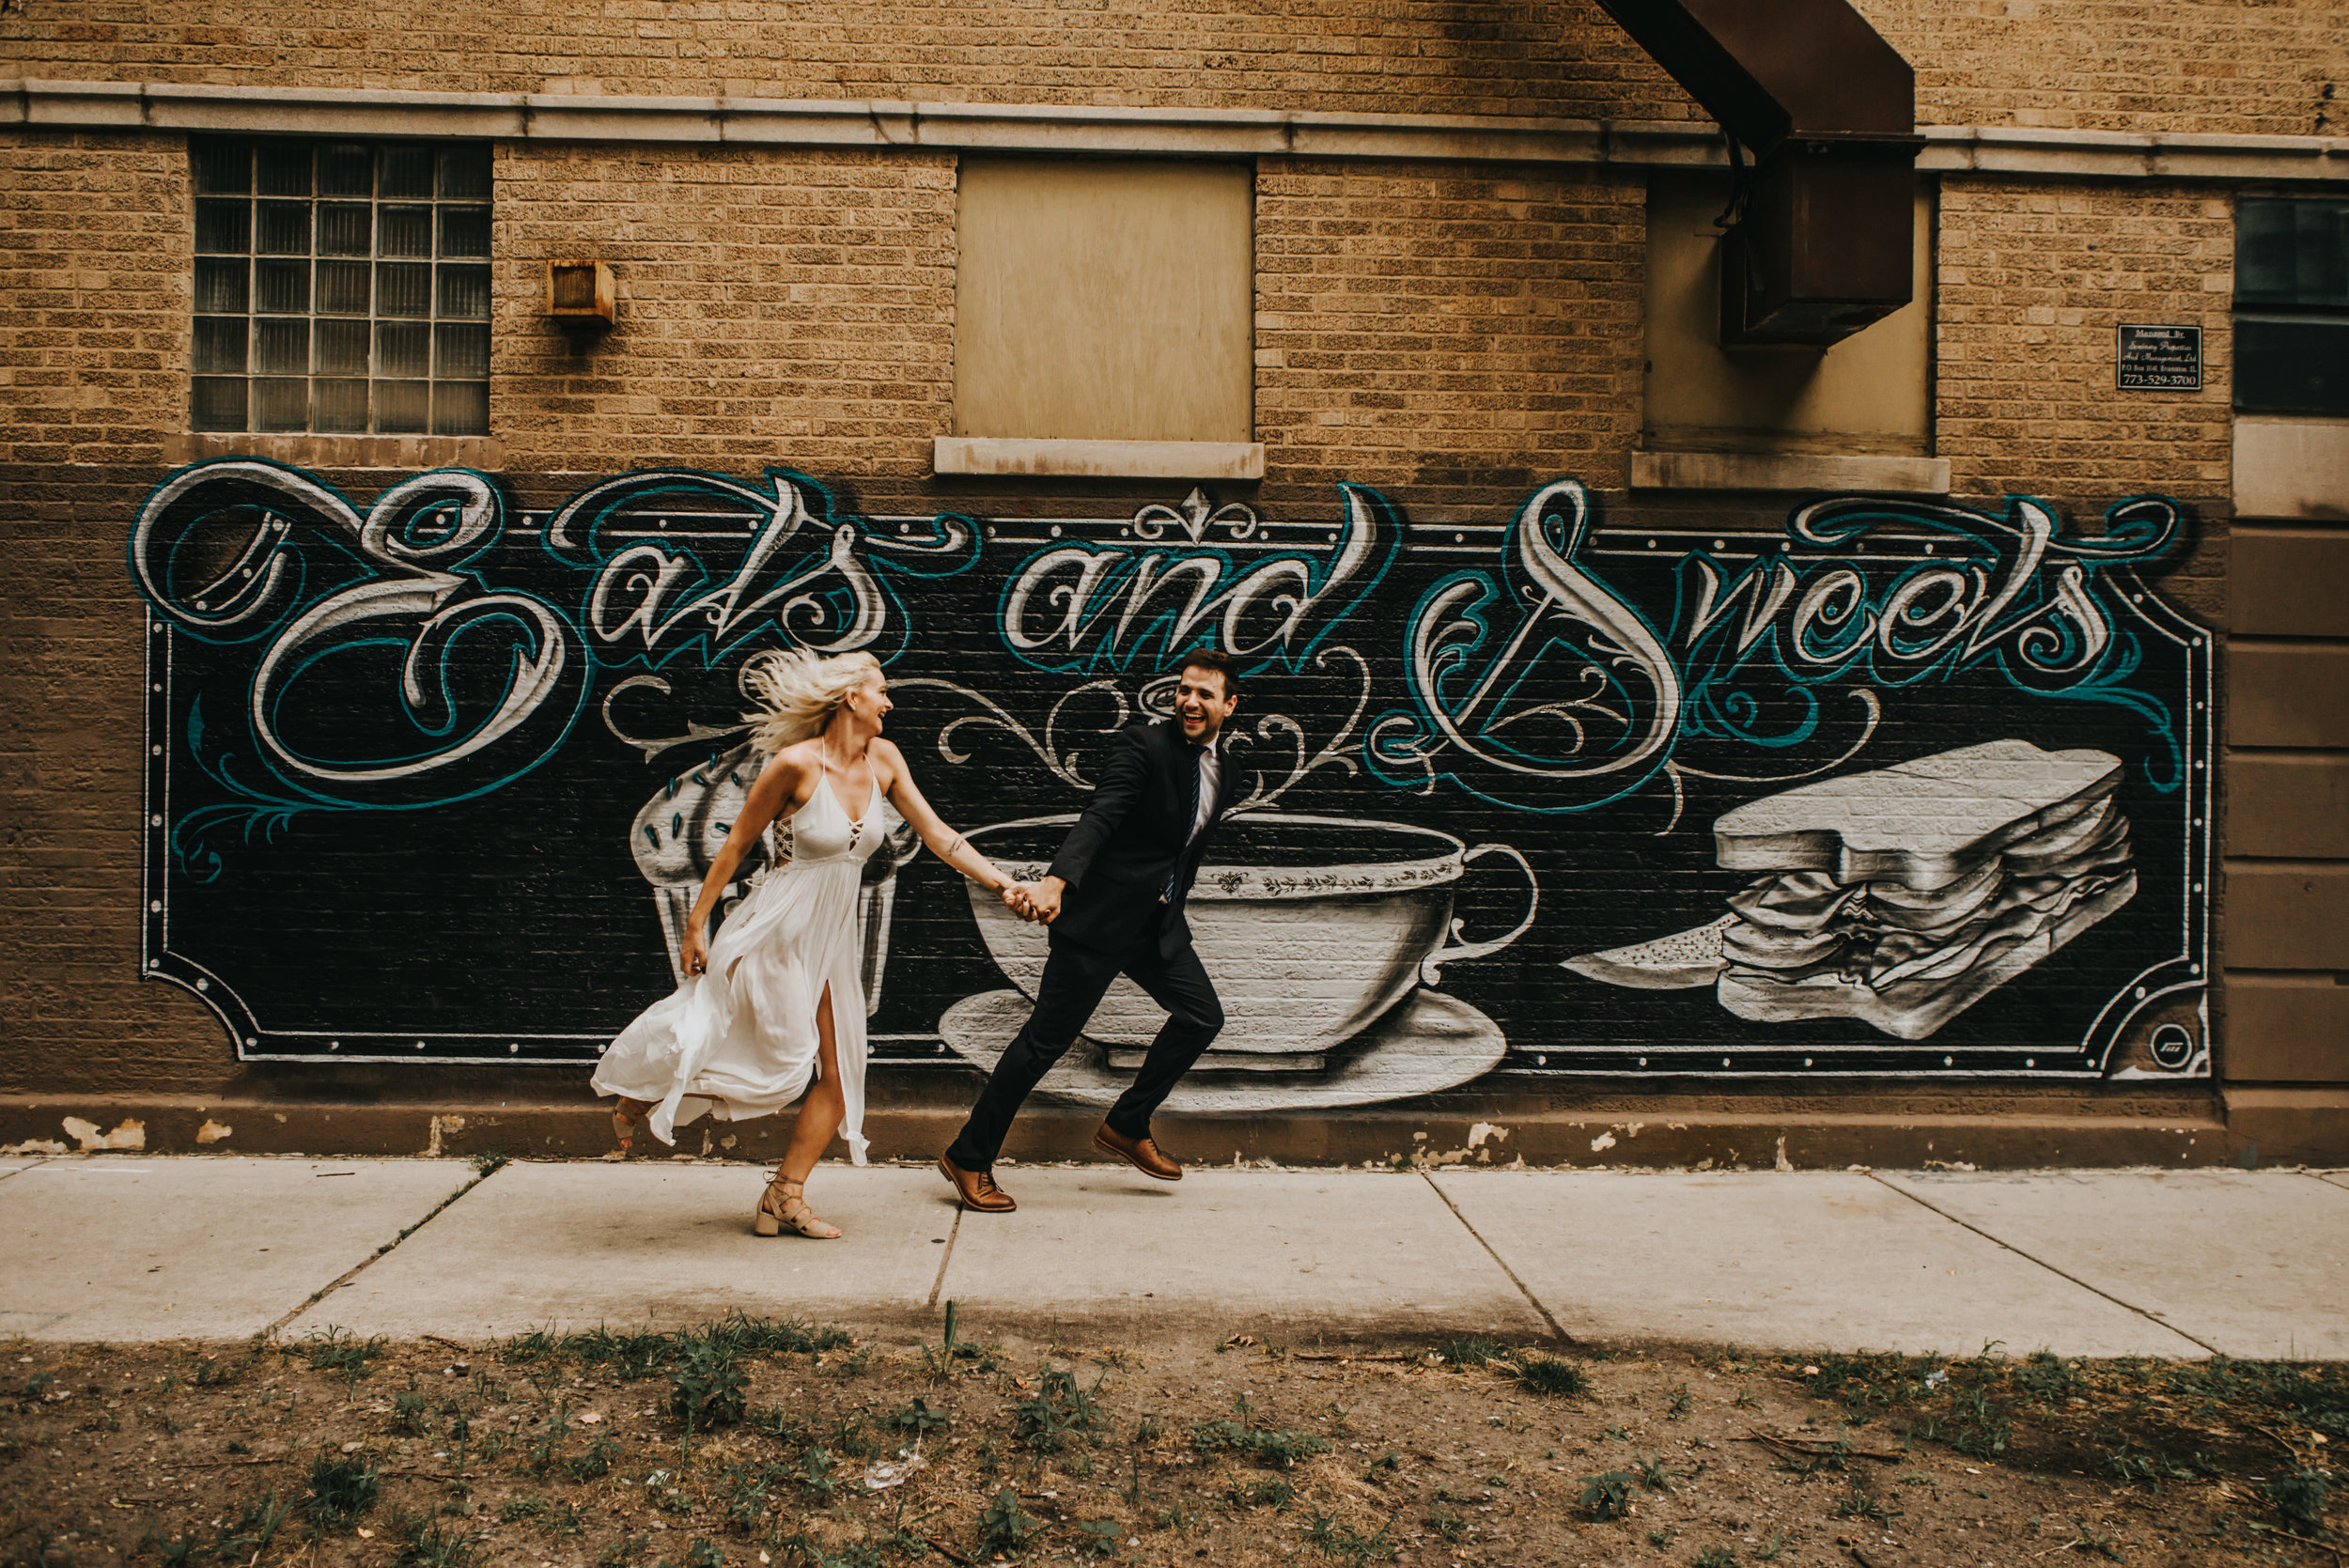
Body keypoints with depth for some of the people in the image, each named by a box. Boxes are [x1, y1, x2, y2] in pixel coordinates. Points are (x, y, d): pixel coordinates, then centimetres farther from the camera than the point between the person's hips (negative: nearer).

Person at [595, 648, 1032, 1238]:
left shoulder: (883, 759, 2)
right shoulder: (796, 763, -15)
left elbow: (936, 834, 2)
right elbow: (737, 843, -7)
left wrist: (1002, 883, -8)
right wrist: (696, 925, -5)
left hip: (832, 935, 7)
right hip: (778, 925, -7)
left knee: (838, 1075, 3)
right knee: (783, 1063, -5)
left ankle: (784, 1199, 14)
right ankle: (642, 1098, 18)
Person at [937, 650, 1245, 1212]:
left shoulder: (1225, 774, 10)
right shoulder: (1142, 744, -14)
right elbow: (1099, 817, -29)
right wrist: (1056, 880, -43)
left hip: (1158, 922, 8)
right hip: (1101, 913, -8)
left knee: (1202, 1014, 4)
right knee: (1047, 1037, -5)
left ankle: (1126, 1127, 20)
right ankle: (969, 1158, 6)